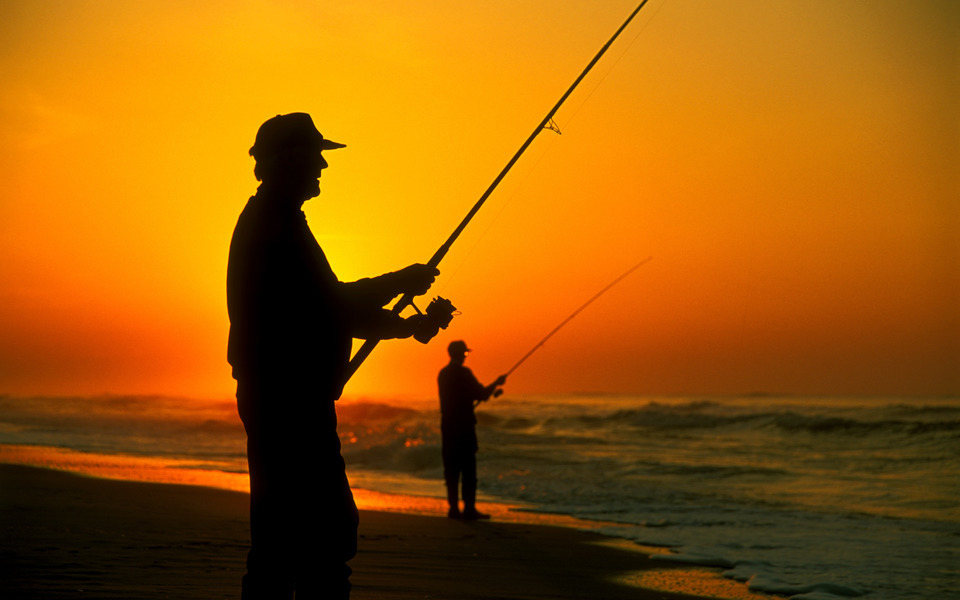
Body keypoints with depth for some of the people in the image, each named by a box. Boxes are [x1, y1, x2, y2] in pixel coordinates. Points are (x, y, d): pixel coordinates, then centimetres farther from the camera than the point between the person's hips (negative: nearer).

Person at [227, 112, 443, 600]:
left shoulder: (263, 220, 21)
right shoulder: (277, 224, -11)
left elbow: (328, 311, 23)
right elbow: (331, 307, -17)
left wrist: (405, 326, 16)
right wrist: (401, 282, -4)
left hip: (272, 397, 11)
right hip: (291, 398, -11)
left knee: (279, 529, 11)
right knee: (326, 528, -11)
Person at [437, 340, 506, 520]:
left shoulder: (443, 374, 14)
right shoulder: (463, 373, -11)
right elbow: (482, 395, -10)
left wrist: (490, 390, 28)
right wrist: (497, 383, 7)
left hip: (447, 425, 8)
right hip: (464, 426, -8)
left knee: (451, 468, 7)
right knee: (468, 468, -5)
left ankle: (454, 507, 8)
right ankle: (469, 508, -6)